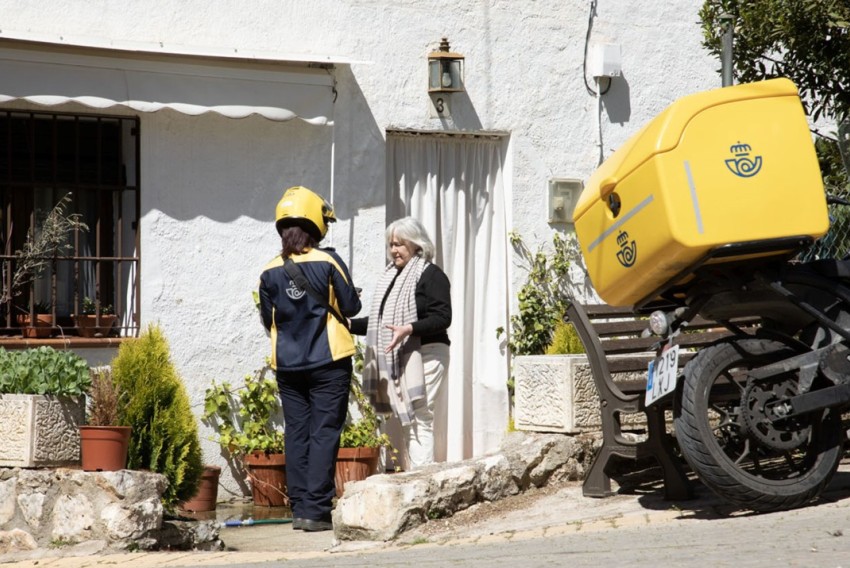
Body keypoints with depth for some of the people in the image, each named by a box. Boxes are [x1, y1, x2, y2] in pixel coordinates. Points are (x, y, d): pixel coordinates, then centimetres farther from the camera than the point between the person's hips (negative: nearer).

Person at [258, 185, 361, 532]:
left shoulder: (271, 273, 0)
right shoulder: (327, 262, -9)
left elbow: (268, 320, 8)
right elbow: (351, 306, -3)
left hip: (287, 364, 3)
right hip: (328, 360, -3)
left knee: (296, 433, 9)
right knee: (324, 432, -2)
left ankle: (299, 507, 9)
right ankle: (315, 510, -7)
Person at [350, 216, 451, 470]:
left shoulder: (431, 275, -6)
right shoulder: (391, 276, 20)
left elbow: (442, 317, -16)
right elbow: (380, 321, 25)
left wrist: (409, 329, -29)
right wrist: (350, 324, 12)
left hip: (423, 357, -8)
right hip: (395, 360, 8)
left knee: (419, 421, -13)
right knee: (406, 422, 8)